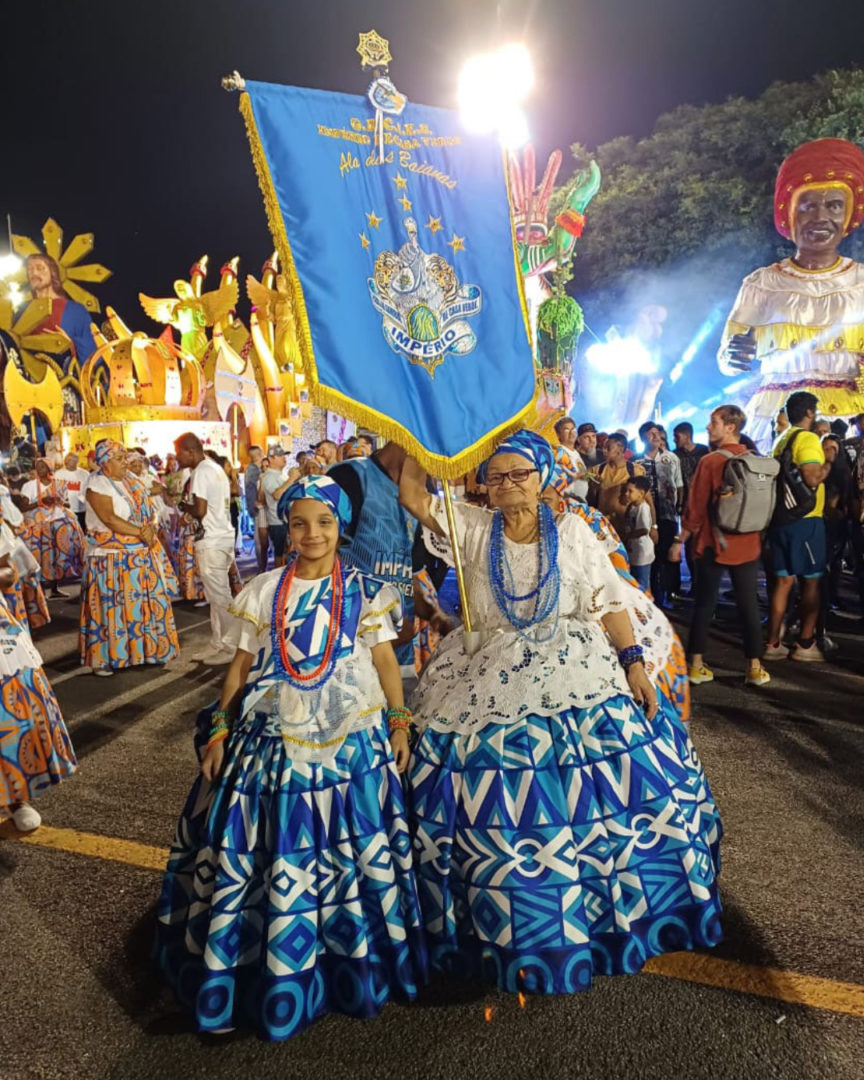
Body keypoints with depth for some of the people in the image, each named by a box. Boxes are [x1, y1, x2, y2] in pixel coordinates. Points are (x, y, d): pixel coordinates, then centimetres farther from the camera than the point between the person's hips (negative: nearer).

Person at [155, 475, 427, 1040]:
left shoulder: (364, 591, 0)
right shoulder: (263, 591, 3)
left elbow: (385, 661, 4)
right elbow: (242, 664, 6)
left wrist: (399, 722, 0)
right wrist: (220, 731, 5)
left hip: (351, 740, -1)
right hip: (274, 739, 1)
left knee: (348, 854, 7)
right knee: (266, 856, 7)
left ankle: (350, 964, 31)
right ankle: (271, 970, 31)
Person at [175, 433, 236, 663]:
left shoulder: (201, 472, -13)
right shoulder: (216, 468, 16)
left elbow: (200, 510, -19)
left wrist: (184, 507, -1)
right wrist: (190, 507, 10)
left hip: (212, 542, -10)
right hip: (223, 537, 10)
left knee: (219, 596, -2)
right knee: (217, 595, 14)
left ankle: (230, 648, 5)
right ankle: (217, 644, 21)